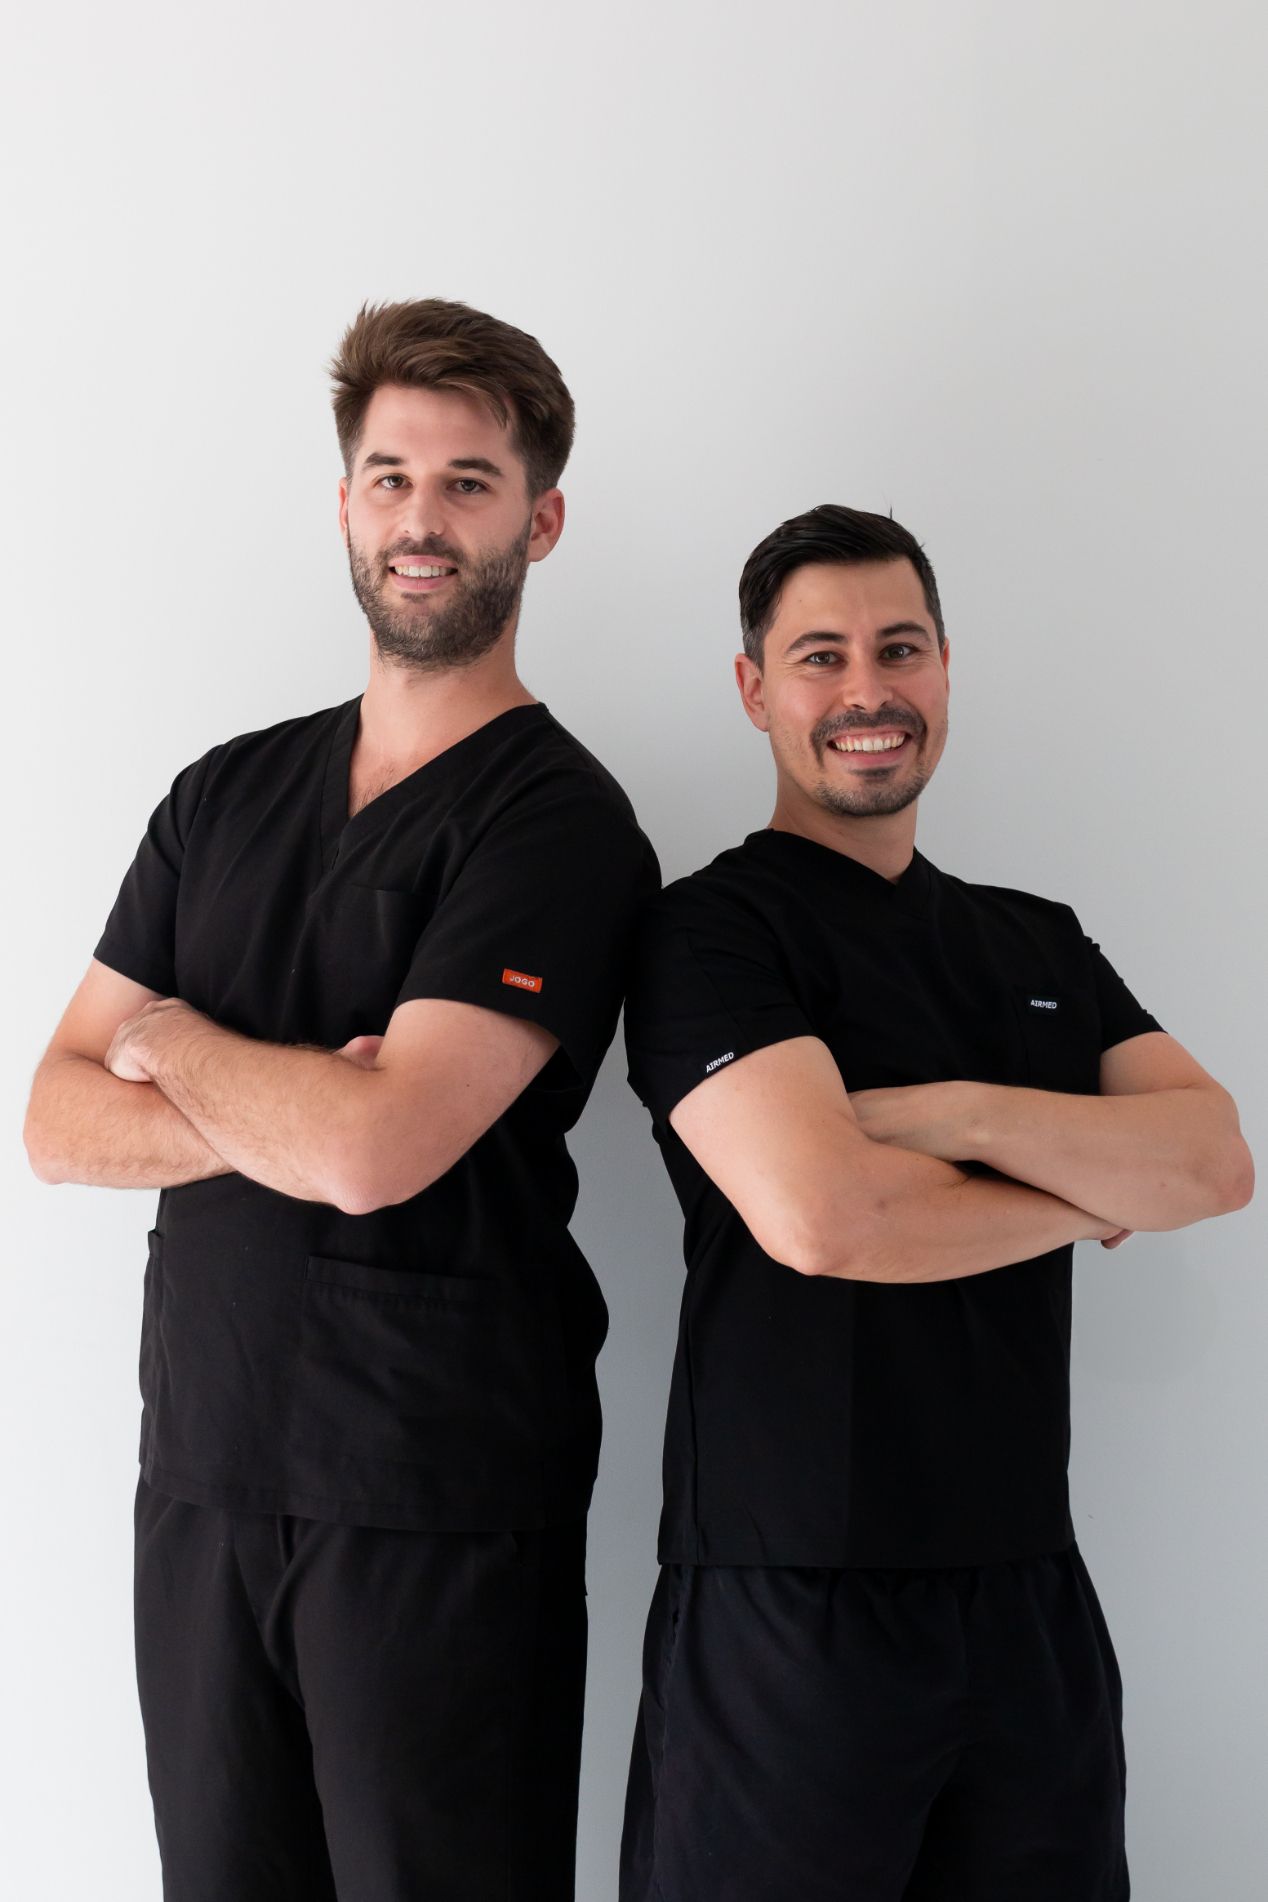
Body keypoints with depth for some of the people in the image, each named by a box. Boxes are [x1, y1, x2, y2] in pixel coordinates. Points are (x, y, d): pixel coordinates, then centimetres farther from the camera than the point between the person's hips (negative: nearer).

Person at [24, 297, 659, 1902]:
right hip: (200, 1471, 6)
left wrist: (165, 1035, -4)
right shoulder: (228, 793, 9)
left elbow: (379, 1146, -22)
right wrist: (291, 1120, -14)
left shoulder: (557, 819, -10)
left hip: (442, 1511, -5)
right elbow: (56, 1122, 5)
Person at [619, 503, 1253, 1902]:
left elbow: (1217, 1162, -1)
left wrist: (957, 1116, -16)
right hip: (786, 1609, -5)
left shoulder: (1038, 944, 12)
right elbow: (817, 1213, -23)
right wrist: (1093, 1191, -7)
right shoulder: (711, 930, -8)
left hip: (1031, 1588, 6)